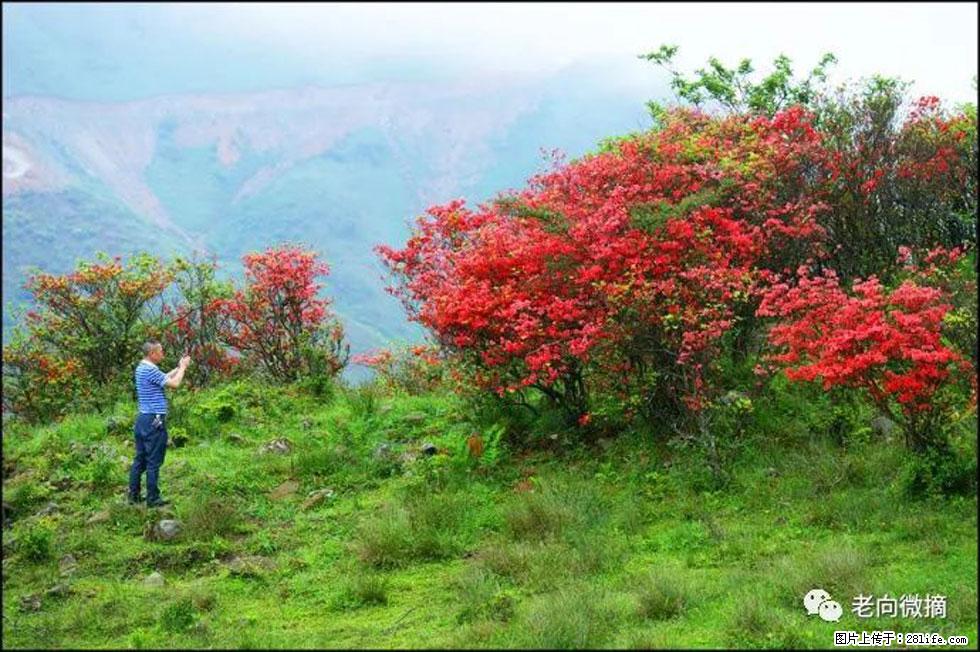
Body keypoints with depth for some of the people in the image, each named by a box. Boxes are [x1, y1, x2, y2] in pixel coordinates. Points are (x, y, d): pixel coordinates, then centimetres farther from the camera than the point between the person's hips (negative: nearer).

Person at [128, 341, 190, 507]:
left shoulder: (141, 368, 13)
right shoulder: (150, 370, -18)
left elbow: (164, 378, 22)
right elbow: (174, 383, -15)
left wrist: (179, 367, 19)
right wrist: (183, 367, -1)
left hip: (142, 419, 10)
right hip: (154, 421, -10)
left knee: (140, 459, 13)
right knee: (154, 462, -3)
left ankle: (133, 495, 17)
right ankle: (153, 499, 2)